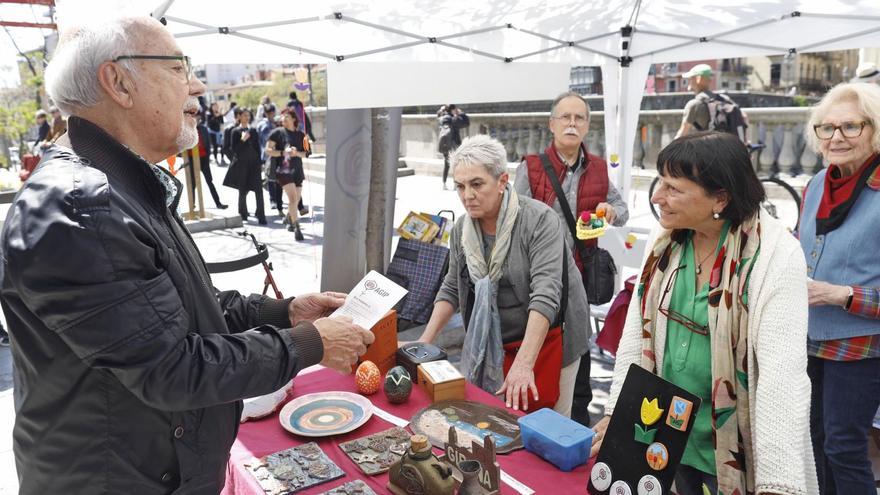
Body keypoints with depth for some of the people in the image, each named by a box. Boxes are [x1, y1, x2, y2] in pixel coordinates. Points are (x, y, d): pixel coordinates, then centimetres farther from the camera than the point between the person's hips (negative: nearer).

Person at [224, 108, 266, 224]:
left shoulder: (253, 131, 12)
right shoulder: (236, 131, 1)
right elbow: (234, 149, -4)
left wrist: (260, 163, 11)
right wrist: (242, 140, -18)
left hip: (254, 163, 2)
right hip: (242, 164, -2)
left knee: (258, 190, -8)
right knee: (243, 191, 6)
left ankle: (261, 217, -8)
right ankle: (243, 215, 21)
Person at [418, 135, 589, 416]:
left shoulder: (539, 220, -20)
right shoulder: (462, 229, -2)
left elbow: (545, 294, -28)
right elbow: (451, 288, 8)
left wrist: (524, 364, -36)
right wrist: (424, 342, 0)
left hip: (545, 339, -4)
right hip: (495, 345, 5)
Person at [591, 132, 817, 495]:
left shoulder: (776, 256, -20)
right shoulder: (665, 242, -3)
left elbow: (783, 372, -24)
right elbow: (635, 332, 2)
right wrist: (615, 412, 3)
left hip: (732, 444, -5)